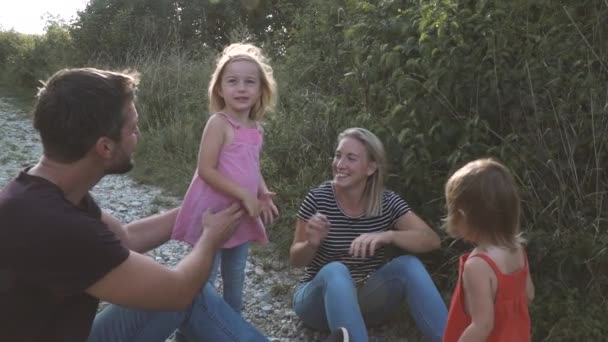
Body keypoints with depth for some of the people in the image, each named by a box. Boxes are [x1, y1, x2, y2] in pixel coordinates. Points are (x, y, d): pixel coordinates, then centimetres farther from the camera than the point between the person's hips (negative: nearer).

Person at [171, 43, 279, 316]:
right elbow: (206, 170, -20)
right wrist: (245, 195, -22)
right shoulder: (219, 123, -15)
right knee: (204, 280, 3)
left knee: (235, 280, 20)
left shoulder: (256, 128, 7)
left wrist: (263, 195, -1)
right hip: (214, 212, -7)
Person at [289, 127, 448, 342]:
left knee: (409, 265, -25)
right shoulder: (318, 199, -14)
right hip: (319, 298, -2)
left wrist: (387, 236, -34)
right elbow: (296, 260, -6)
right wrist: (312, 243, -29)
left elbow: (432, 240, -16)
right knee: (335, 270, -35)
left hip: (366, 300, 2)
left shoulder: (387, 202, -8)